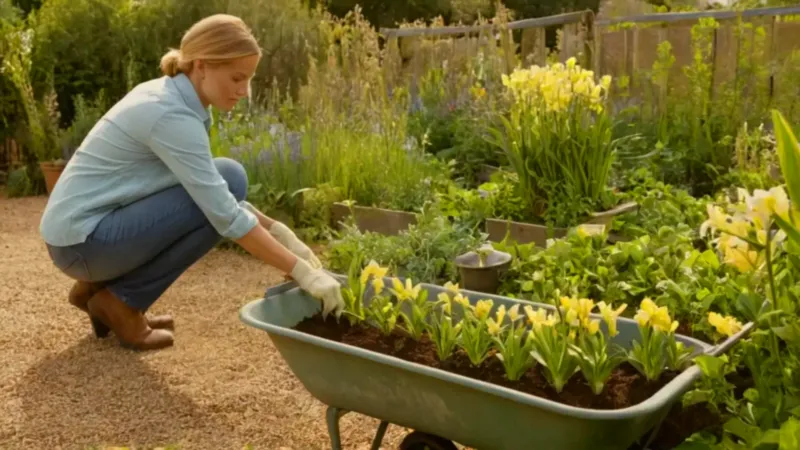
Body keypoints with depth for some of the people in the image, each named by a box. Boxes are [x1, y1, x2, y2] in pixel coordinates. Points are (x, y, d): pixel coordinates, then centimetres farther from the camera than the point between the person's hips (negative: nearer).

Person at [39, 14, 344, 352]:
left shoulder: (171, 97, 6)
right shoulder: (172, 116, -22)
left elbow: (218, 194, 12)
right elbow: (225, 215, -25)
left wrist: (278, 231, 2)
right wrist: (302, 272, -22)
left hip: (96, 225, 9)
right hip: (81, 240, -9)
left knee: (225, 182, 10)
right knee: (223, 192, -16)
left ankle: (100, 284, 13)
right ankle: (121, 302, -4)